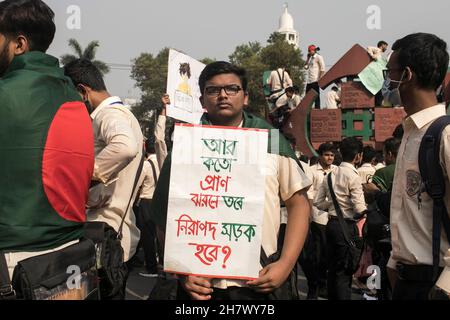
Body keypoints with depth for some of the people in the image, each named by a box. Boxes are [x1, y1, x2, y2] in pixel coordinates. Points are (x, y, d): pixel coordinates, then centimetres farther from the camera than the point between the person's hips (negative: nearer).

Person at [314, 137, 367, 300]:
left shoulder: (331, 174, 8)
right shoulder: (353, 176, -13)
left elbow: (318, 202, 10)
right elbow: (360, 208, -18)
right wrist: (365, 208, 3)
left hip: (332, 224, 7)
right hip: (347, 226, -7)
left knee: (333, 267, 15)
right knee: (344, 271, 0)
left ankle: (332, 296, 25)